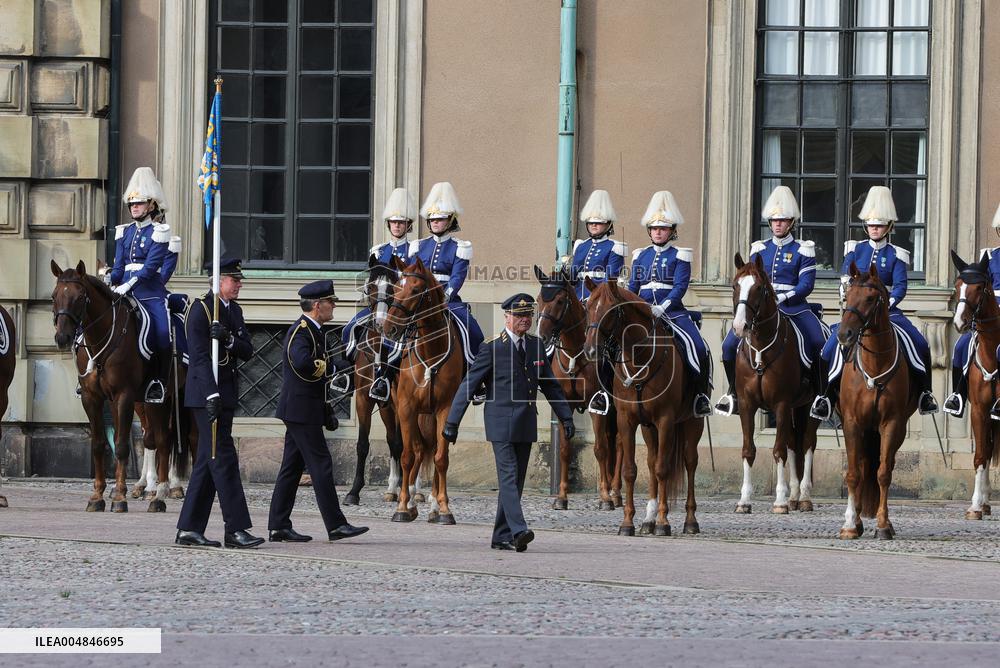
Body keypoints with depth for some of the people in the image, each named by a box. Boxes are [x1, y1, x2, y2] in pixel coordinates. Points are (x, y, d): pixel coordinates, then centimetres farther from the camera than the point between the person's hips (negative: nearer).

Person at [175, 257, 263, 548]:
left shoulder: (234, 311, 15)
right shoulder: (200, 309, -11)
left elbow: (247, 351, 8)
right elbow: (200, 356, -18)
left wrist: (229, 339, -14)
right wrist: (211, 395, -25)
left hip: (226, 394, 9)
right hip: (207, 393, -9)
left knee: (209, 461, 9)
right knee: (224, 459, -10)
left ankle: (189, 529, 12)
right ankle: (236, 529, -10)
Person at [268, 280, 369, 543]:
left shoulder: (311, 331, 18)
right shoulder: (301, 331, -14)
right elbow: (302, 362, -35)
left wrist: (327, 413, 17)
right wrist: (322, 367, -13)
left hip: (300, 410, 10)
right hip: (302, 410, -10)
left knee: (292, 468, 10)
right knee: (321, 465, -8)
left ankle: (278, 526, 11)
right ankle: (336, 525, -7)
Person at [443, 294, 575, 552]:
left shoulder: (536, 346, 11)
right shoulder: (492, 349, -5)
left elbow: (551, 386, 19)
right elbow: (468, 385, -5)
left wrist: (566, 417, 14)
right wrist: (452, 422, -9)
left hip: (526, 424, 6)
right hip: (501, 424, -6)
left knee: (516, 481, 7)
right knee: (509, 476, -14)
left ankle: (501, 537, 12)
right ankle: (518, 531, -23)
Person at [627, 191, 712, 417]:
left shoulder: (679, 257, 4)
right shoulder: (641, 256, 17)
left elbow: (680, 286, -8)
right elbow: (632, 287, 15)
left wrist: (662, 308, -23)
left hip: (672, 311, -4)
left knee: (698, 348, -23)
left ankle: (702, 394, -11)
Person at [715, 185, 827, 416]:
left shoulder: (802, 250, 5)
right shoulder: (759, 249, 15)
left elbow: (806, 285, -4)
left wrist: (783, 297, -19)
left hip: (794, 306, -3)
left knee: (819, 343, -28)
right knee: (730, 345, -15)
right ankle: (734, 393, 5)